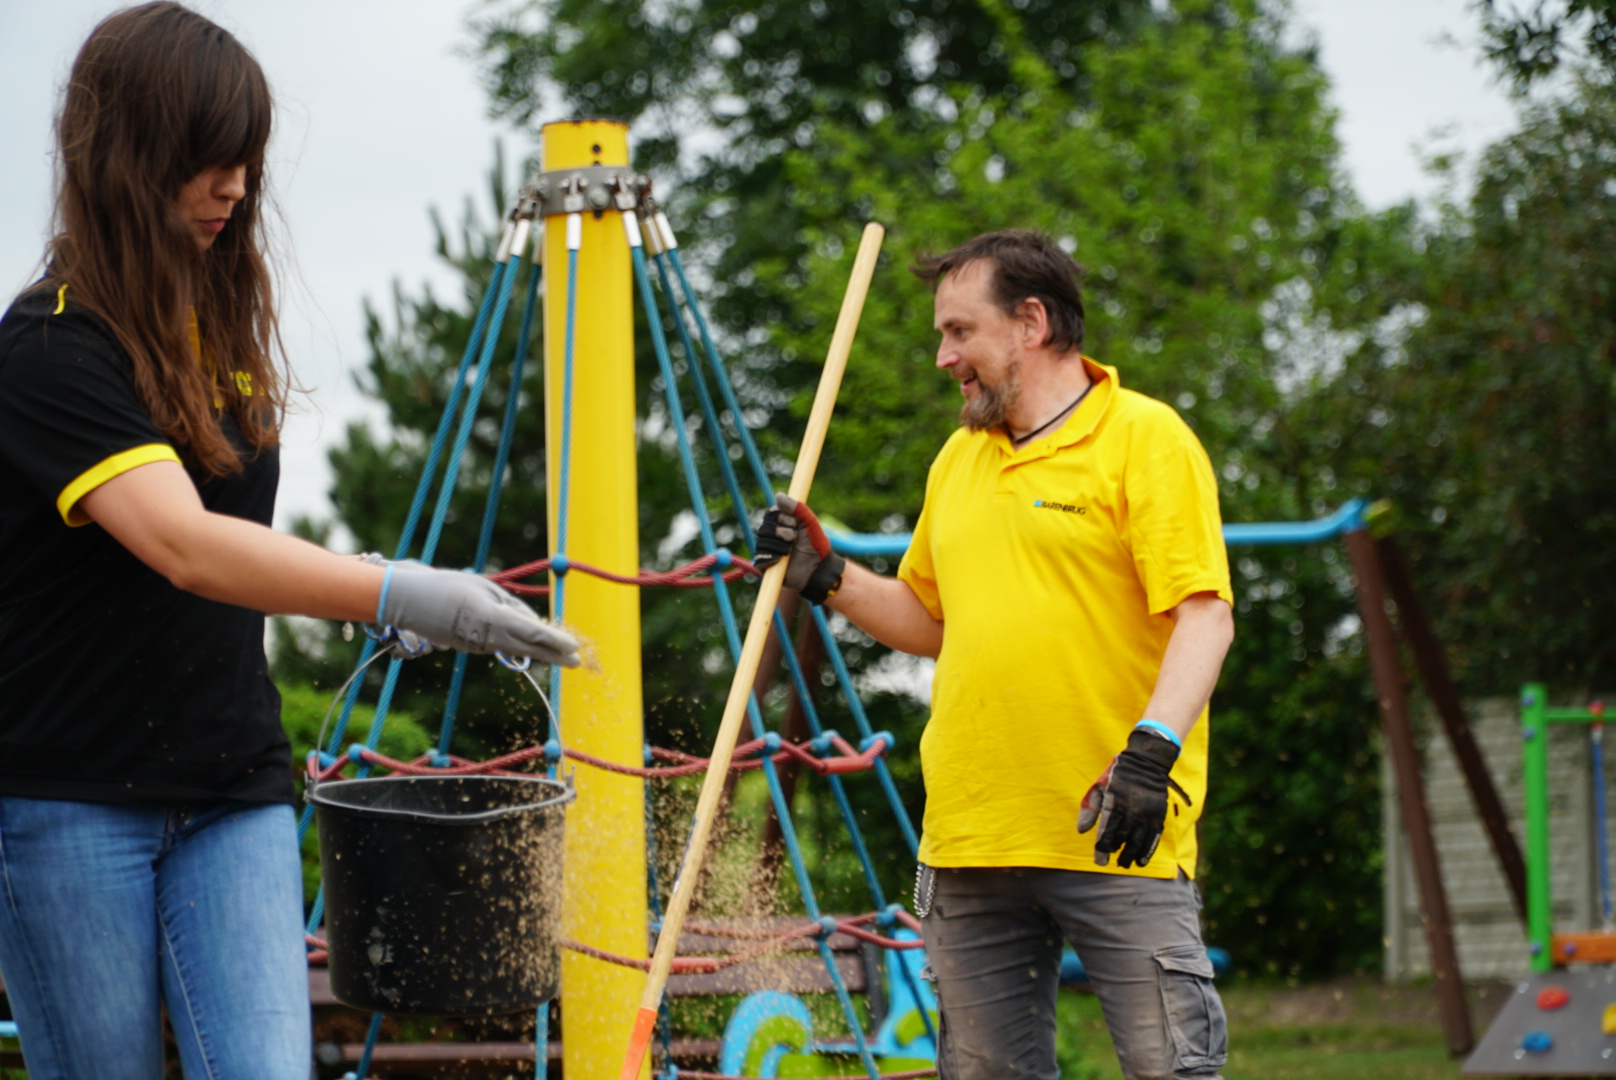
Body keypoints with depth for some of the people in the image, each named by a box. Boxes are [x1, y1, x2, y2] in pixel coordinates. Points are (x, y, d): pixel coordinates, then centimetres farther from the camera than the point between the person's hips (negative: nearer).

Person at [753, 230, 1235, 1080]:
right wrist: (828, 579, 13)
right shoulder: (959, 458, 19)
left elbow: (1204, 615, -12)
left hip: (1116, 835, -6)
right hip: (969, 841, 7)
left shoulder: (1146, 438, -3)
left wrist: (1150, 751, -25)